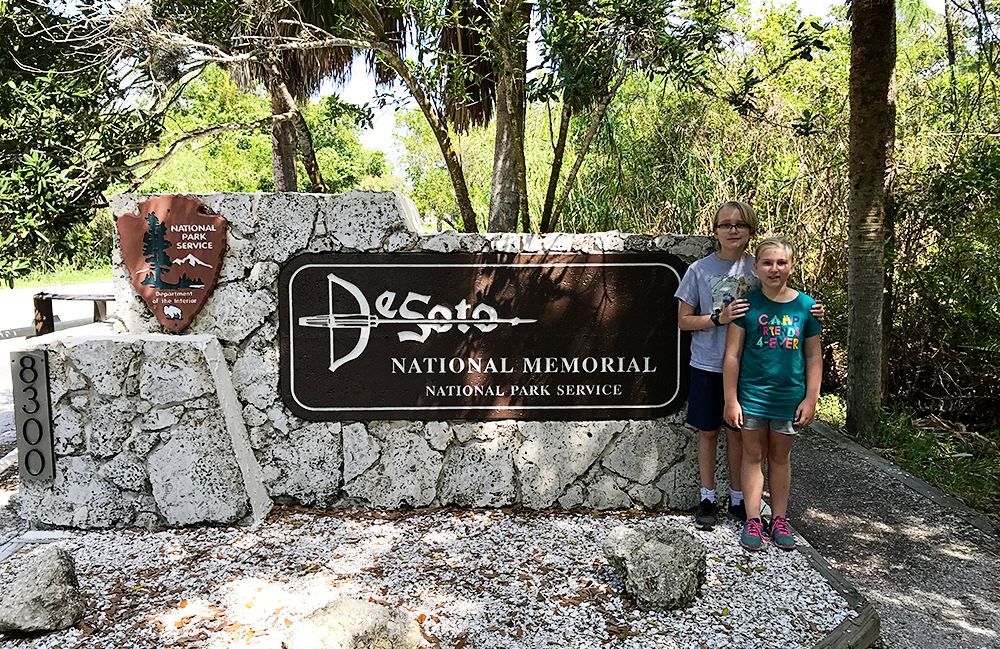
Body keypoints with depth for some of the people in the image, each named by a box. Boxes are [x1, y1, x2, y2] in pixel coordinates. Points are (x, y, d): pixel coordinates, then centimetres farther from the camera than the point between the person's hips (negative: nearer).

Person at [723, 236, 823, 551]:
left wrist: (811, 398, 1)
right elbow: (733, 355, -4)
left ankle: (779, 519, 26)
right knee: (753, 455, 8)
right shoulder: (747, 304, -6)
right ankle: (752, 520, 18)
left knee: (781, 457, 14)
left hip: (790, 395, 2)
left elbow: (814, 356, 4)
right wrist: (731, 400, -6)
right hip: (752, 393, -1)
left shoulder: (805, 305, -1)